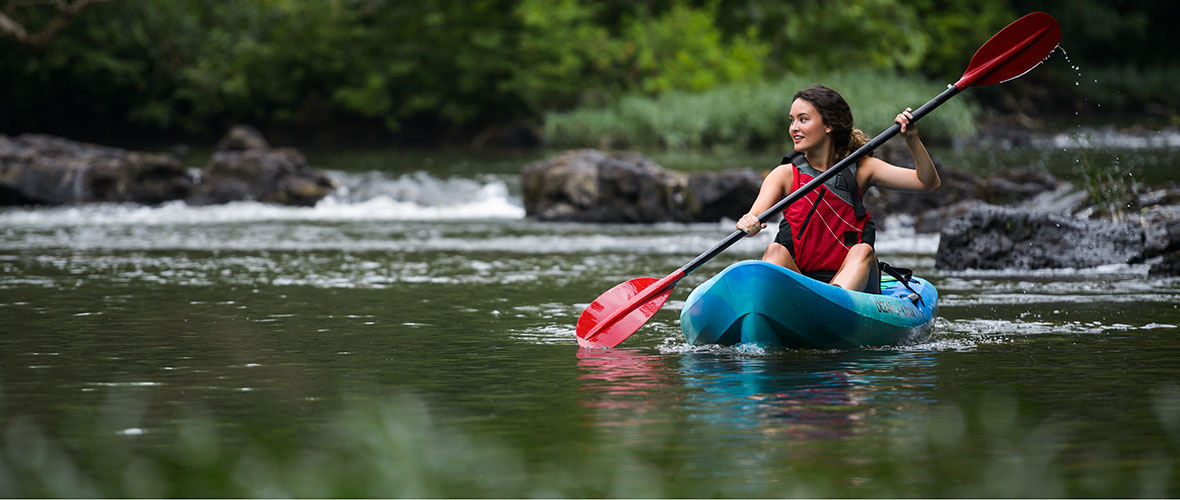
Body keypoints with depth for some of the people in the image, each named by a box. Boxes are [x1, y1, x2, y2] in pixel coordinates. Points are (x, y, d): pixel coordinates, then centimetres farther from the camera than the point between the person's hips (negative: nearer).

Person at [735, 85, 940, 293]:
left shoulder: (859, 169, 7)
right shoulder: (785, 174, 5)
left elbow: (929, 182, 1)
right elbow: (753, 219, -11)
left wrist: (912, 140, -16)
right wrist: (748, 224, -36)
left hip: (849, 283, 0)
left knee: (863, 251, -28)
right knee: (775, 251, -27)